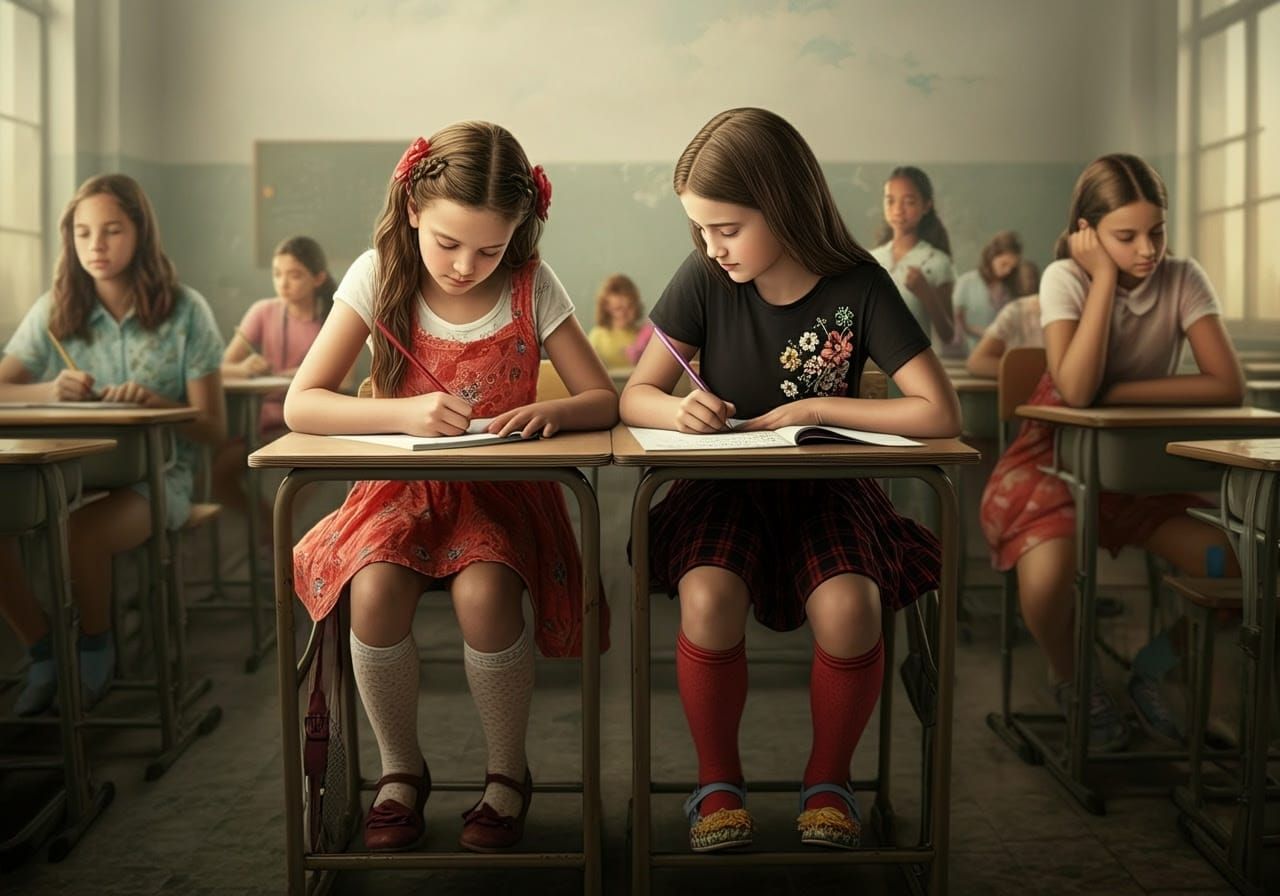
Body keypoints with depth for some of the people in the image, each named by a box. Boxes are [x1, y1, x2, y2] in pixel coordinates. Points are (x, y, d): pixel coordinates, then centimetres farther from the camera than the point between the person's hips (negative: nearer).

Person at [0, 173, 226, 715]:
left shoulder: (184, 310, -2)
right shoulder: (55, 311, 6)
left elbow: (213, 429, -4)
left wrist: (156, 402, -24)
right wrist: (50, 390, -22)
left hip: (154, 474, -3)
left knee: (80, 534, -33)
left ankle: (96, 648, -1)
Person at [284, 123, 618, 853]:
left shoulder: (532, 286, -6)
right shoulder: (380, 278, -7)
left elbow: (605, 400, -5)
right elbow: (301, 405, -12)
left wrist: (552, 412, -28)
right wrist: (405, 413, -28)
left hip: (501, 489, -1)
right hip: (401, 486, 1)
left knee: (483, 593, -30)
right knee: (375, 589, -29)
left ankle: (509, 770, -2)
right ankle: (402, 767, -1)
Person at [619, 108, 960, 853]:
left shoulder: (858, 286, -10)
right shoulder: (704, 281, -6)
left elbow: (940, 413, -15)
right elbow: (637, 396, -1)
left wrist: (812, 408, -17)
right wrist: (679, 410, -25)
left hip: (825, 487, -1)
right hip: (725, 486, 1)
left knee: (848, 609, -30)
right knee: (708, 599, -31)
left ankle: (829, 779, 0)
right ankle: (718, 781, -4)